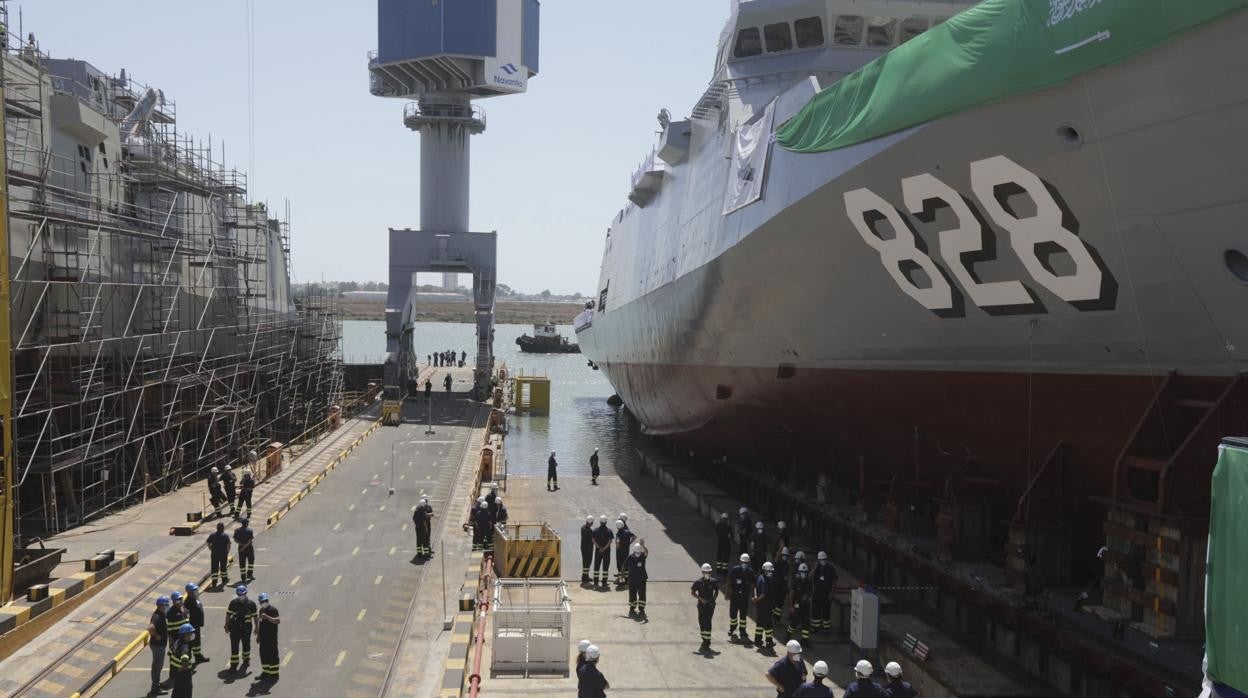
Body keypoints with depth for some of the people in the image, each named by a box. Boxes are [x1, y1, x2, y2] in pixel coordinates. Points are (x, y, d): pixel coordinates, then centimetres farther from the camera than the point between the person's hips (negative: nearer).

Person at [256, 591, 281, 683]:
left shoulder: (273, 609, -14)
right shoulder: (261, 610, 13)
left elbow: (278, 621, -26)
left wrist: (267, 617, -35)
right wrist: (258, 635, 22)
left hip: (271, 637, -8)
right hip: (263, 637, 8)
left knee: (272, 655, -3)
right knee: (263, 654, 13)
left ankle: (274, 675, 3)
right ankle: (265, 672, 26)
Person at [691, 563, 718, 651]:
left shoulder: (713, 581, -2)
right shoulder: (698, 582, -5)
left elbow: (717, 591, 13)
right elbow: (692, 592, 1)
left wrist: (713, 599, -1)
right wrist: (700, 599, -10)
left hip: (710, 605, -1)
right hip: (701, 605, 1)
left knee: (708, 622, -10)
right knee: (701, 622, 7)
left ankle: (707, 642, -8)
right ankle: (705, 641, 23)